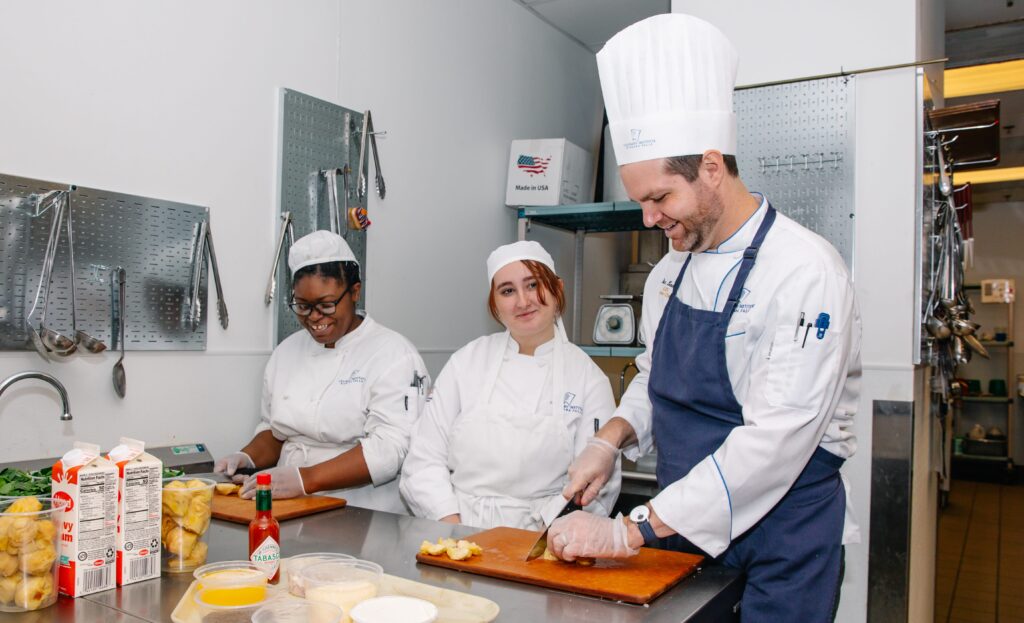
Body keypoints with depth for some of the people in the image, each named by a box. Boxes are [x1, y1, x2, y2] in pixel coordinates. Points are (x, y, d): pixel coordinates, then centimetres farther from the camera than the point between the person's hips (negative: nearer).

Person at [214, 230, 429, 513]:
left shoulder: (394, 355, -4)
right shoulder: (287, 351, 17)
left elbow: (390, 448, -15)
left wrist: (305, 478, -22)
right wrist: (248, 458, 4)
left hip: (365, 519, -5)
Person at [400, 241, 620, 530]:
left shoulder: (589, 377, 3)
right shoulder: (467, 361, 8)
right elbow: (424, 460, 5)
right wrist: (454, 529, -9)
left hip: (538, 538, -1)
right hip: (454, 534, 1)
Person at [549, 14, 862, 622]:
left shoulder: (805, 271, -20)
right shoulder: (670, 272, 4)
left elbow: (777, 439, -26)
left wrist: (632, 531, -26)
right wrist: (612, 437, -5)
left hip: (781, 547, -6)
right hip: (683, 531, 6)